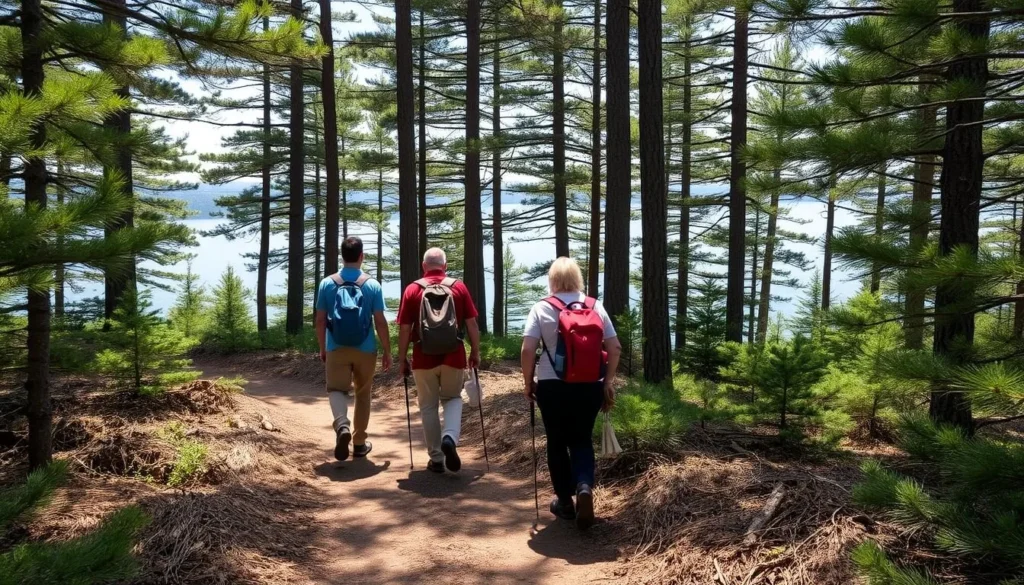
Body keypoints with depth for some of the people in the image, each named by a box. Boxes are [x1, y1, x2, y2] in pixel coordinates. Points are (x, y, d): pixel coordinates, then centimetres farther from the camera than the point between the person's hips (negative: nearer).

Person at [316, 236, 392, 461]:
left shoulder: (327, 283, 0)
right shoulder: (372, 285, -4)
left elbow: (320, 320, 2)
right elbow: (380, 322, -5)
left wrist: (322, 349, 14)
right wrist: (387, 352, 4)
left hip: (336, 348, 0)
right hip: (365, 350, 0)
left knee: (337, 389, 5)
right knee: (363, 394, 15)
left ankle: (342, 426, -25)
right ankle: (359, 443, 22)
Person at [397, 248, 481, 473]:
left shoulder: (412, 289, -1)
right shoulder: (459, 287, 1)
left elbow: (404, 329, -1)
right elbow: (471, 324, 1)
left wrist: (402, 359, 7)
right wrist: (475, 352, 11)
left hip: (424, 358, 0)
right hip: (454, 357, 1)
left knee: (428, 407, 13)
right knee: (453, 398, 21)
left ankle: (437, 459, 17)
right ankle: (450, 438, -5)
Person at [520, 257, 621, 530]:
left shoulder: (542, 309, -4)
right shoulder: (596, 307, 3)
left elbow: (528, 350, -10)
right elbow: (615, 348, 2)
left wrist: (528, 382, 2)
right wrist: (608, 382, 11)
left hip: (553, 386, -2)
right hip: (590, 387, 2)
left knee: (557, 442, 13)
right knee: (582, 440, 16)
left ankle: (564, 500, 20)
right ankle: (584, 486, -9)